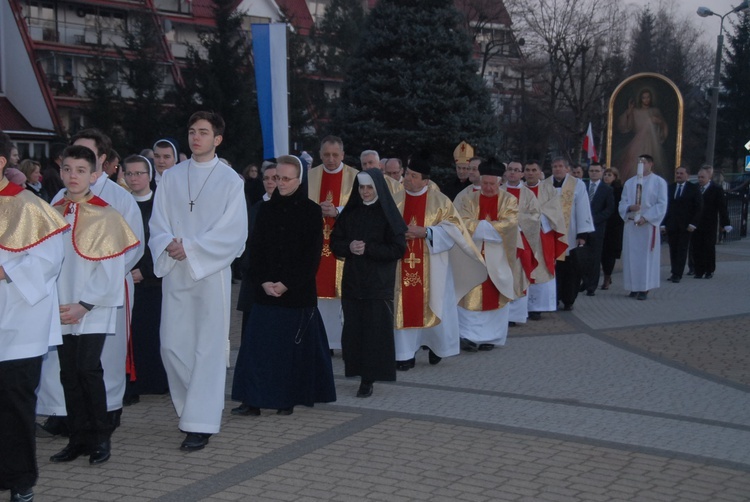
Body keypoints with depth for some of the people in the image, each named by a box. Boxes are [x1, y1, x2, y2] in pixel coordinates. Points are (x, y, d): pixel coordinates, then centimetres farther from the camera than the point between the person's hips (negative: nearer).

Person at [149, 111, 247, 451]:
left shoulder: (229, 180, -1)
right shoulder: (170, 177, 11)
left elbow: (233, 232, -7)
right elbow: (157, 223, 7)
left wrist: (190, 248, -15)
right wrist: (169, 244, -14)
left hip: (211, 272, -4)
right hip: (174, 272, 4)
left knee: (208, 348, -4)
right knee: (172, 345, 4)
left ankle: (200, 423, 1)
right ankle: (197, 406, 24)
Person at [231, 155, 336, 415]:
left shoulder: (311, 211, -2)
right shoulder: (265, 209, 8)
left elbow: (312, 253, -6)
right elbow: (255, 249, 7)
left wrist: (287, 284, -12)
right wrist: (262, 282, -7)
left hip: (297, 292, -3)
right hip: (266, 290, 3)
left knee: (293, 346, 3)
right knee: (258, 344, -2)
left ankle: (288, 399, 14)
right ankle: (254, 400, 1)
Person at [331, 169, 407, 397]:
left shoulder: (387, 214, -2)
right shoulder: (350, 213, 9)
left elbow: (398, 248, -7)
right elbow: (335, 242, 10)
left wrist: (368, 248, -15)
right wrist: (349, 247, -11)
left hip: (379, 283, -4)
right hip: (352, 281, 4)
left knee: (375, 330, -5)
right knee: (353, 329, 0)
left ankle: (368, 379, -1)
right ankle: (357, 369, 12)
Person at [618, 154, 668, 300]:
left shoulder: (659, 182, 1)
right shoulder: (629, 182, 12)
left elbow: (661, 205, -5)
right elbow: (622, 203, 11)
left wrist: (646, 217, -14)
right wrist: (629, 207, -13)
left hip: (648, 225, -4)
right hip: (631, 224, 4)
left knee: (646, 256, -3)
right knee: (631, 256, 3)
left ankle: (644, 288, -1)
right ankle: (634, 287, 10)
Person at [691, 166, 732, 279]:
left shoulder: (717, 189, -3)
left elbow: (722, 208, -4)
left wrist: (725, 224, -9)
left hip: (709, 226, -2)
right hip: (695, 224, 2)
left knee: (709, 248, 6)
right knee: (696, 248, 0)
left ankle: (709, 271, 17)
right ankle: (699, 271, 7)